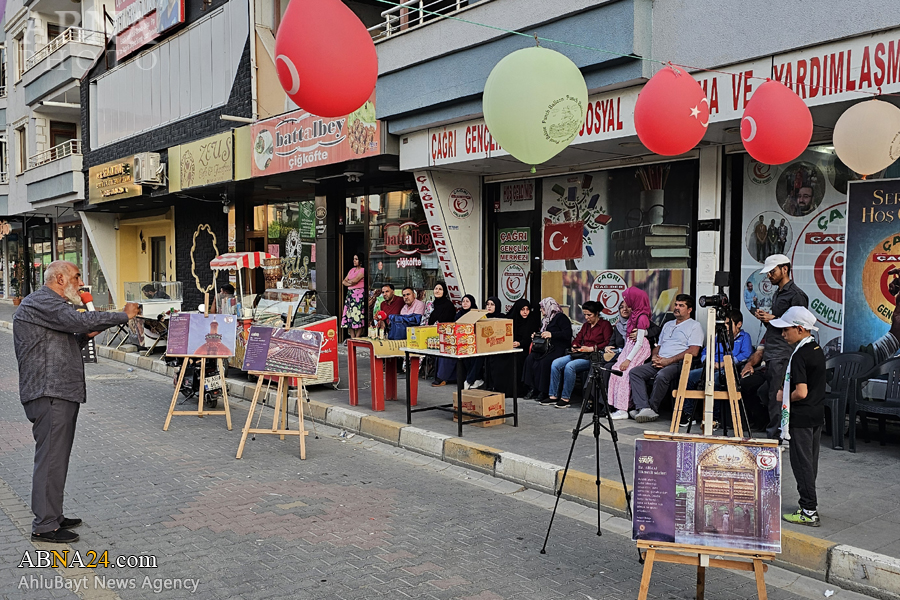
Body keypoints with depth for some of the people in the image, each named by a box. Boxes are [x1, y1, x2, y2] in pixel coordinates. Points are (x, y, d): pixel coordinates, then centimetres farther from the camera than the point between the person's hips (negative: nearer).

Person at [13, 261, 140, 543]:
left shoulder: (50, 304, 24)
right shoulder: (40, 303, -12)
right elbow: (80, 320, -25)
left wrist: (87, 334, 7)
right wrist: (124, 315, -16)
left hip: (61, 393, 11)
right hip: (49, 395, -11)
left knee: (56, 458, 15)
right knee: (51, 459, -7)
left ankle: (53, 516, 24)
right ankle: (44, 526, 0)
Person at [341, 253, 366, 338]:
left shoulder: (362, 270, -2)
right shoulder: (352, 270, 20)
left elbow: (354, 280, -14)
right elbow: (343, 282, 15)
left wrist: (348, 281, 6)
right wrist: (349, 283, -5)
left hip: (359, 294, -7)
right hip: (350, 293, 7)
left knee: (357, 314, -12)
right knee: (349, 315, 1)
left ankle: (357, 337, -10)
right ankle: (352, 338, 3)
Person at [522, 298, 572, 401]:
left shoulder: (561, 318, -5)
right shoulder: (545, 319, 22)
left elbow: (567, 334, -16)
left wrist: (551, 334, -20)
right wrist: (537, 335, 14)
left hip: (559, 349, -8)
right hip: (547, 348, 8)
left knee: (544, 362, -31)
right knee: (530, 359, -16)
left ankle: (544, 392, -18)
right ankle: (533, 389, -14)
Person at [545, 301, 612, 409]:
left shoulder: (605, 324, 1)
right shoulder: (586, 325, 23)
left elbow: (607, 343, -11)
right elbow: (577, 339, 28)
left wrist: (591, 349, -16)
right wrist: (575, 347, 5)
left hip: (594, 357, -8)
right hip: (580, 354, 8)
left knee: (570, 366, -32)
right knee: (555, 364, -14)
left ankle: (565, 398, -23)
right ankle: (553, 396, -12)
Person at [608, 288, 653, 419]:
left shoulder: (642, 318, -16)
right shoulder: (633, 316, 11)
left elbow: (639, 342, -18)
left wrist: (628, 359, -19)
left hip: (638, 350, -9)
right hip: (628, 348, 9)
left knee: (625, 375, -16)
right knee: (616, 371, -1)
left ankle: (623, 410, -14)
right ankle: (617, 407, 3)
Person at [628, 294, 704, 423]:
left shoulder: (694, 326, 4)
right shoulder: (668, 325, 28)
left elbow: (693, 352, -9)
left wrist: (668, 361, -14)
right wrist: (654, 357, 3)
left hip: (677, 363, -7)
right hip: (659, 362, 7)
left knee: (661, 376, -37)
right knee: (635, 372, -17)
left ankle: (652, 409, -22)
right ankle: (643, 408, -28)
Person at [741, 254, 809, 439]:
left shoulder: (796, 295, -9)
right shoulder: (777, 294, 21)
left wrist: (773, 319, -14)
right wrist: (764, 316, 10)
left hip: (783, 355, -9)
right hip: (771, 354, 9)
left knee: (776, 398, -9)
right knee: (770, 397, 9)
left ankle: (774, 436, -6)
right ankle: (773, 435, 14)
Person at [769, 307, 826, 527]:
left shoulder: (799, 355, -21)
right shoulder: (818, 350, 9)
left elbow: (801, 392, -26)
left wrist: (783, 396, -8)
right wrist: (786, 388, 11)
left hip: (801, 418, -9)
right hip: (817, 415, 9)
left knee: (802, 463, -1)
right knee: (811, 461, 16)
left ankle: (809, 512, 4)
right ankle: (810, 505, 25)